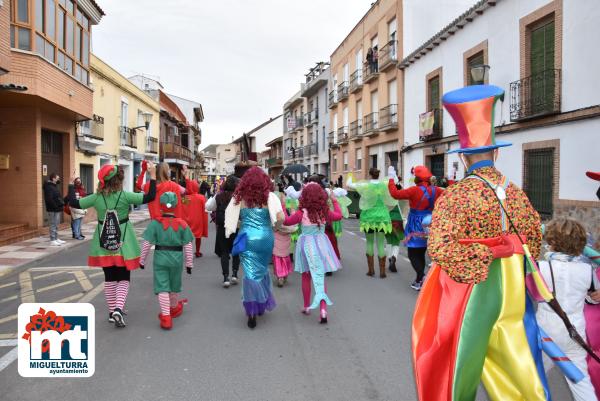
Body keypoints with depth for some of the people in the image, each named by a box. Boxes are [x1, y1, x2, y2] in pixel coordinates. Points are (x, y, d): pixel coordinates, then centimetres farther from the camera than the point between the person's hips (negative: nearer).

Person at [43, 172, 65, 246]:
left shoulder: (54, 186, 17)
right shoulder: (48, 187, -14)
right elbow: (49, 199, -23)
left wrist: (61, 204, 11)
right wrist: (55, 206, -20)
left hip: (57, 209, 10)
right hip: (52, 210, -10)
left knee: (56, 225, 15)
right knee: (53, 225, -7)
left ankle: (56, 239, 23)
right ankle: (52, 240, -4)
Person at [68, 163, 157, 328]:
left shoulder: (97, 197, -5)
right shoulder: (125, 196, -13)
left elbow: (74, 203, 4)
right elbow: (149, 197, -15)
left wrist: (71, 184, 15)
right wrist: (153, 176, -11)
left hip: (104, 244, 3)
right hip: (123, 243, -3)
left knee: (109, 278, 15)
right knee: (124, 278, 8)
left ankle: (112, 312, 23)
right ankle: (118, 308, -10)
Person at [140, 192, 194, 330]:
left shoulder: (155, 223, -8)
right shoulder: (182, 224, -4)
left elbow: (146, 243, -7)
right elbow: (187, 245, -2)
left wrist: (142, 260, 6)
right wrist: (189, 263, 7)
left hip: (160, 258, -2)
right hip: (177, 258, 2)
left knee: (162, 287, 2)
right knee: (174, 286, 21)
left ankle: (166, 316, -5)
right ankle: (174, 309, 43)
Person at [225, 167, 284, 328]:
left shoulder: (239, 198, 0)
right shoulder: (269, 196, -5)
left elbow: (231, 219, 4)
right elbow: (280, 217, -13)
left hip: (246, 238, 0)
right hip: (265, 238, 0)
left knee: (250, 273, 2)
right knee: (262, 270, 18)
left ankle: (252, 311, -4)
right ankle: (262, 305, 33)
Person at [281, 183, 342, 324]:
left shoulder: (302, 213, -14)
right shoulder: (325, 212, -5)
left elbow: (286, 221, -1)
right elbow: (339, 216, 13)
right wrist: (335, 201, 26)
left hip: (306, 244, -2)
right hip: (321, 243, 2)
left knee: (306, 277, 15)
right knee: (320, 277, 6)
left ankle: (307, 307, 27)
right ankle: (323, 309, -5)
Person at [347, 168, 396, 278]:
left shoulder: (365, 185, -8)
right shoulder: (385, 186, -3)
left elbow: (348, 184, 2)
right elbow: (391, 203, 2)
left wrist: (350, 177, 22)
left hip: (368, 217, -1)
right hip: (382, 217, 1)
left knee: (370, 243, 10)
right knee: (381, 244, 3)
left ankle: (371, 270, 12)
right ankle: (382, 271, 5)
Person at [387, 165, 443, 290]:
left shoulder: (415, 190, -18)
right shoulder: (435, 190, -1)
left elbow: (395, 194, -19)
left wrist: (391, 178, -12)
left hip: (416, 226, -6)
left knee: (412, 254, 1)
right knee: (421, 253, 17)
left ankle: (422, 277, -20)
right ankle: (419, 281, 23)